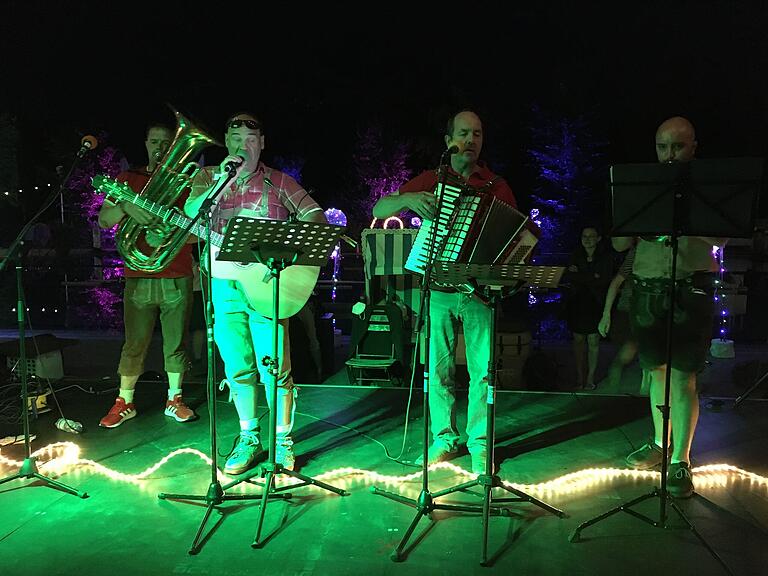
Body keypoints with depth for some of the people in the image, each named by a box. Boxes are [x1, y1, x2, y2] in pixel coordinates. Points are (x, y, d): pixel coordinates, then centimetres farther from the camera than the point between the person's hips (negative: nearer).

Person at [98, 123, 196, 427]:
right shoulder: (128, 179, 12)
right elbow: (103, 220, 3)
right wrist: (125, 205, -18)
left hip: (178, 278, 0)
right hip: (139, 278, 0)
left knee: (176, 344, 6)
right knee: (134, 345, 4)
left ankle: (174, 400, 20)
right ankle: (124, 402, 19)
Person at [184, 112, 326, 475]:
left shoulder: (279, 182, 7)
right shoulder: (207, 177, 13)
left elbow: (316, 216, -2)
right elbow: (191, 213, -4)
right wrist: (219, 181, -14)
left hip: (266, 284, -2)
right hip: (224, 285, 3)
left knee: (275, 369, -4)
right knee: (238, 368, 10)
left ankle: (283, 440, 14)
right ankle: (248, 438, 26)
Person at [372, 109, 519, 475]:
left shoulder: (497, 187, 11)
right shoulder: (431, 181, 10)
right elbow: (379, 210, 7)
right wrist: (407, 199, -14)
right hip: (438, 291, 0)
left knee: (482, 370, -1)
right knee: (438, 368, 4)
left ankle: (478, 443, 14)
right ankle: (444, 438, 19)